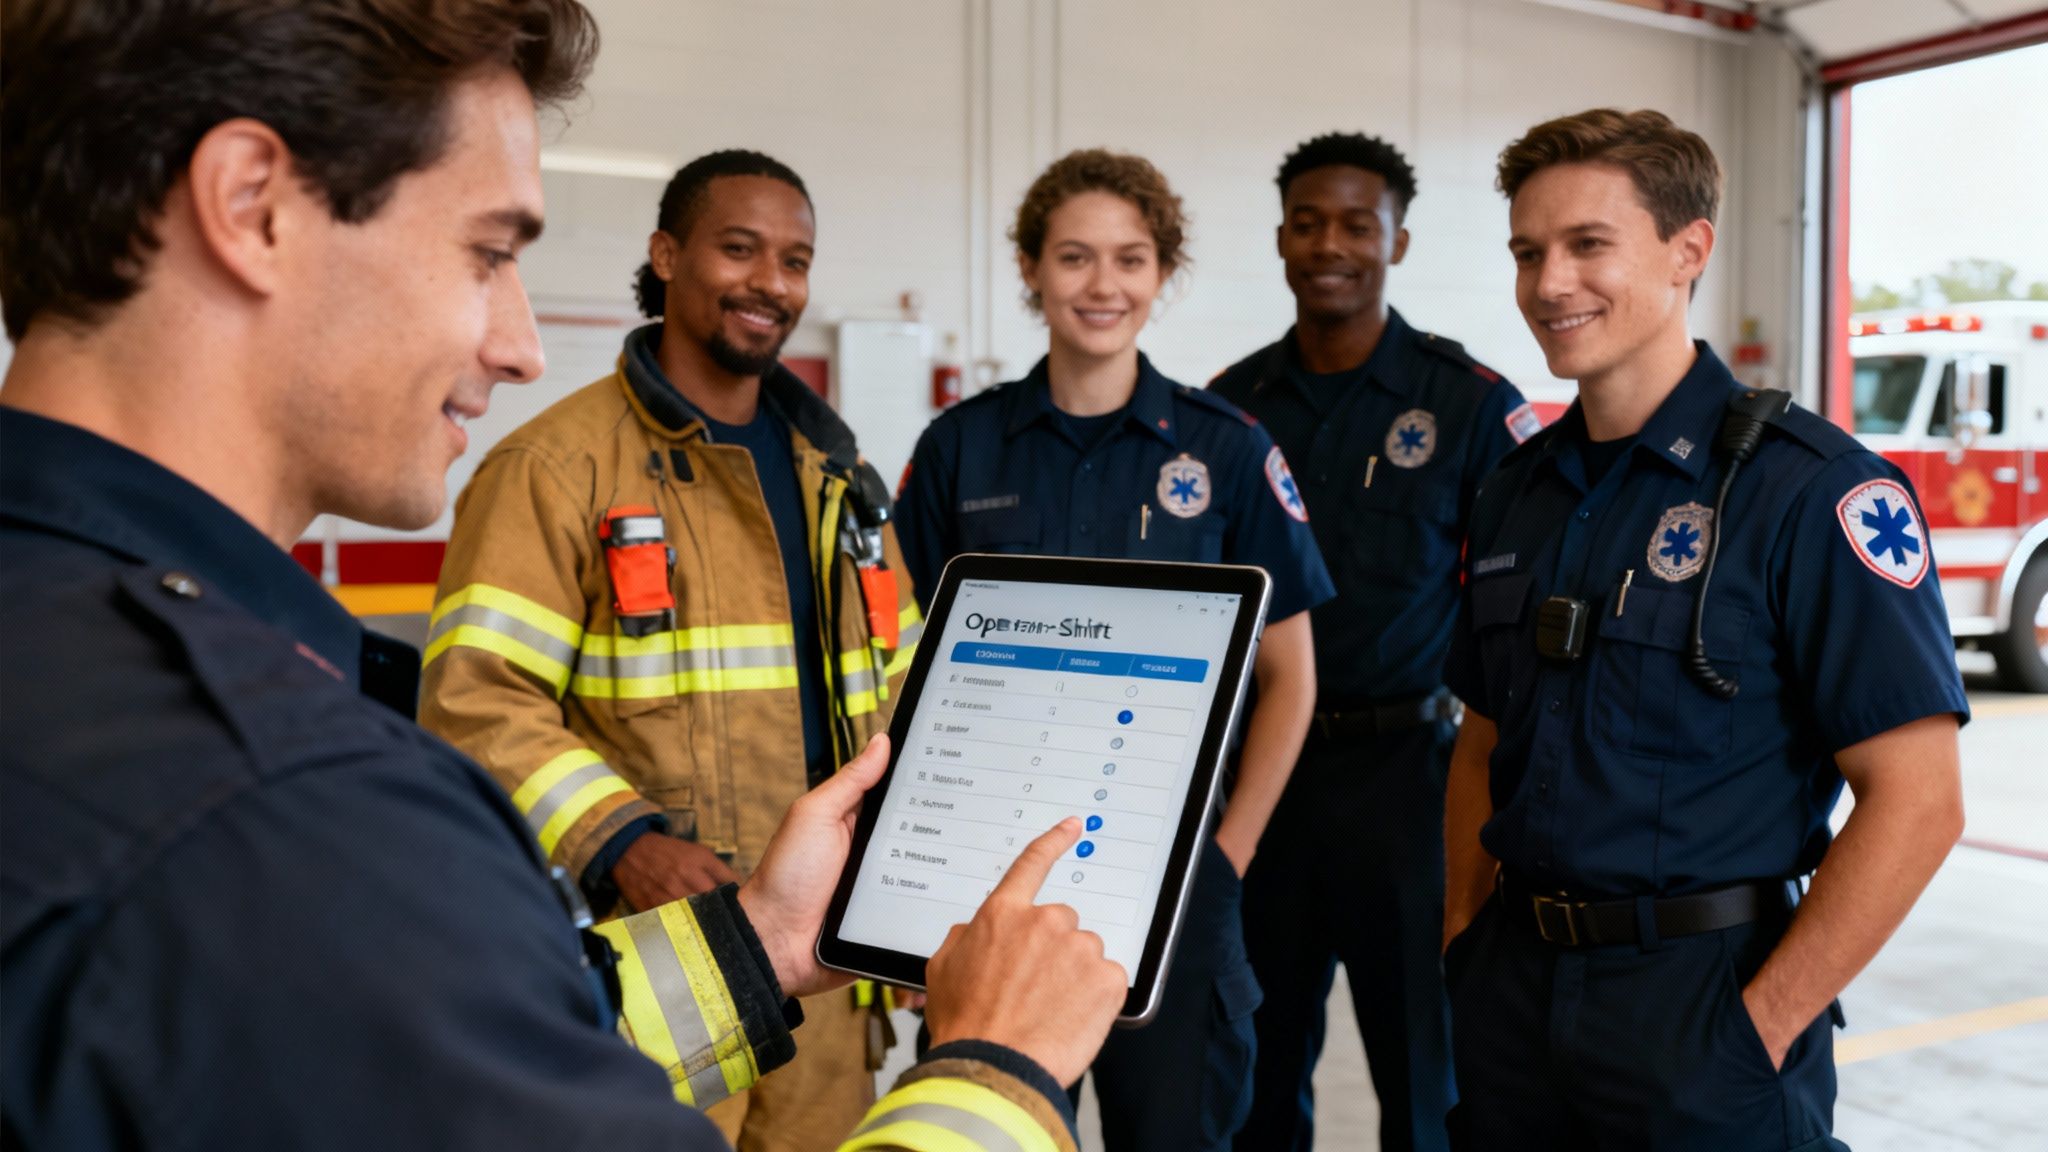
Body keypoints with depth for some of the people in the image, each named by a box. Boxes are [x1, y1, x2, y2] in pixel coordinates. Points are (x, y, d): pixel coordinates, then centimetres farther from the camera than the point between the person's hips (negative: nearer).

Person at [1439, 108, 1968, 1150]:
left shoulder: (1808, 487, -13)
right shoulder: (1516, 490, 6)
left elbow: (1915, 801, -15)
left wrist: (1759, 1028, -15)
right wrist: (1463, 943, 5)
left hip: (1699, 988, -6)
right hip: (1513, 988, 6)